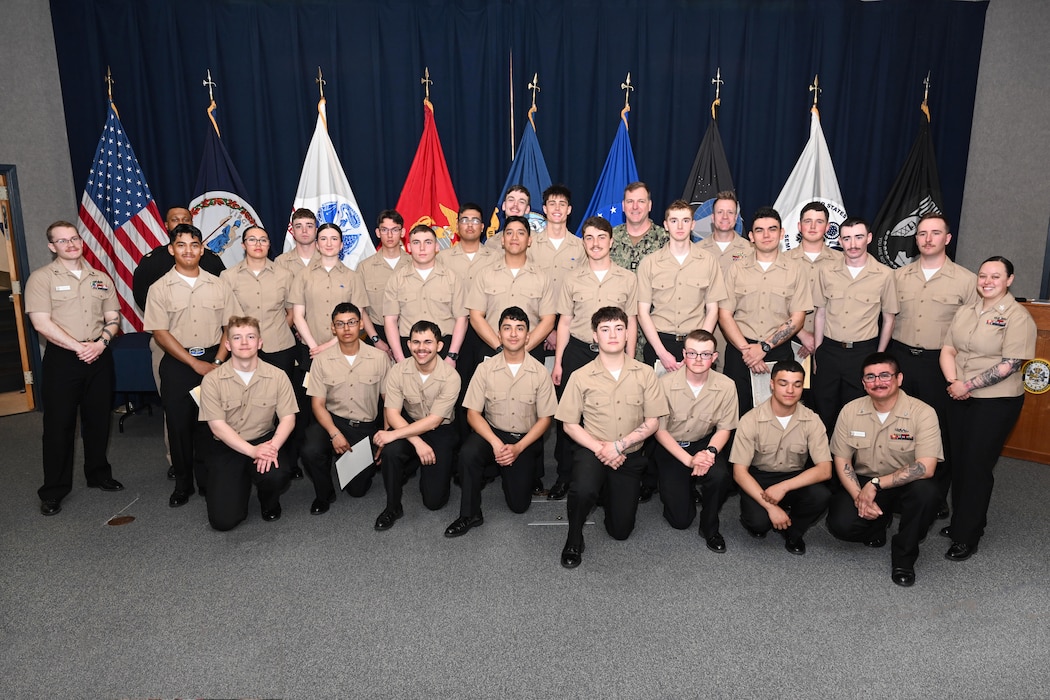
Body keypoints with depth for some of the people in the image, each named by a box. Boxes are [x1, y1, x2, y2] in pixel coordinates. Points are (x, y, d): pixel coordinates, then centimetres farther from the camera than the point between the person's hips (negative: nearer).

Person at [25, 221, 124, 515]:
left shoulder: (100, 278, 11)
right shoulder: (41, 278, -3)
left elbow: (113, 317, 10)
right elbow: (42, 323, -11)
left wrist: (101, 343, -9)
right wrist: (79, 348, -15)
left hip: (99, 358, 4)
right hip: (62, 359, -4)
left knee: (98, 420, 12)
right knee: (59, 424, 1)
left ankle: (98, 474, 28)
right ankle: (54, 490, 11)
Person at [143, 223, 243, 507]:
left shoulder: (218, 285, 5)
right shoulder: (160, 289, 0)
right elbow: (160, 333, -6)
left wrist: (217, 362, -7)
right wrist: (195, 364, -12)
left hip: (214, 361, 1)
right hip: (177, 364, -1)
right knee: (179, 425, 5)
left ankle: (208, 481, 19)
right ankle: (183, 484, 21)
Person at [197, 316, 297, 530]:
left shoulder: (277, 376, -5)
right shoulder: (212, 380, -8)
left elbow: (288, 418, -6)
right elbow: (217, 426, -11)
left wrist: (273, 446, -26)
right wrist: (252, 451, -24)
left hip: (264, 440, 1)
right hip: (226, 447, 0)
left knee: (276, 474, -34)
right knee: (223, 520, -12)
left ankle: (269, 503, 7)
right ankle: (240, 483, 26)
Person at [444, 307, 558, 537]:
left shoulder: (540, 372, -8)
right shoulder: (485, 369, -7)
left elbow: (545, 418, -4)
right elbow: (473, 413, -7)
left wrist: (518, 448, -17)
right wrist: (496, 443, -22)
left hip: (526, 439, 0)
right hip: (492, 432, 0)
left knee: (519, 504, -7)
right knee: (468, 453, -33)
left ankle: (526, 467, 26)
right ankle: (469, 515, -12)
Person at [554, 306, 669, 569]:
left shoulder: (645, 373, -4)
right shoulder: (581, 376, -7)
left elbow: (652, 421, -4)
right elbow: (570, 424, -3)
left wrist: (619, 445, -16)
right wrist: (599, 448, -17)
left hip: (629, 456, 2)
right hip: (592, 450, -2)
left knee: (620, 530, 7)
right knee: (583, 490, -36)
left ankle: (609, 492, 41)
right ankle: (574, 541, -5)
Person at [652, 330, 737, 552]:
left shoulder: (726, 386, -15)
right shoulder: (666, 383, -20)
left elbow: (724, 428, -3)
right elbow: (659, 429, -12)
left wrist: (710, 452, -24)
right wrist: (688, 459, -22)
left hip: (705, 442, 2)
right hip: (670, 447, -1)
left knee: (720, 476, -33)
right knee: (680, 519, -7)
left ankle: (709, 528, -2)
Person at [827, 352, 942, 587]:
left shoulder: (922, 413, -17)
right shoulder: (850, 411, -7)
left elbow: (926, 467, -26)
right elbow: (842, 461, -2)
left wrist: (876, 484, -27)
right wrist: (859, 496, -18)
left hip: (905, 486, -1)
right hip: (862, 483, 2)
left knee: (926, 491, -36)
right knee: (841, 525, -23)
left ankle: (904, 556, -9)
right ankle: (880, 521, 16)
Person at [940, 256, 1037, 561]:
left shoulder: (1017, 316, -10)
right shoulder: (966, 310, 9)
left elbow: (1010, 365, -17)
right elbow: (947, 349, 6)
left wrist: (968, 385, -17)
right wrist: (953, 382, -10)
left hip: (996, 402, -6)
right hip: (960, 399, 6)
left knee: (977, 466, 0)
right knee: (959, 462, 12)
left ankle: (967, 537, 12)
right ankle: (961, 522, 28)